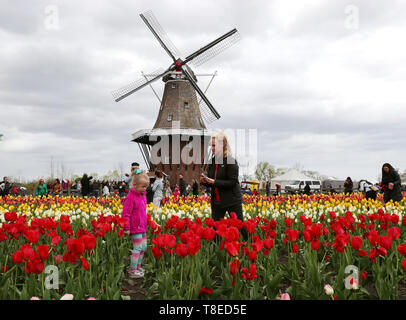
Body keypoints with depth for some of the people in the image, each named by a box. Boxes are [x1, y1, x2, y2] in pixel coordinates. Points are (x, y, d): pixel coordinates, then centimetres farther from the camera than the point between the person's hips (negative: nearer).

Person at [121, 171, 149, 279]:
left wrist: (147, 223, 25)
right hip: (135, 228, -9)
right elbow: (125, 214, -17)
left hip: (142, 227, 9)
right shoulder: (130, 197, -17)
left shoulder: (143, 195, 10)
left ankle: (138, 266, 30)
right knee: (137, 248, -5)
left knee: (143, 247, 15)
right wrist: (126, 228, -17)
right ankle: (132, 270, 5)